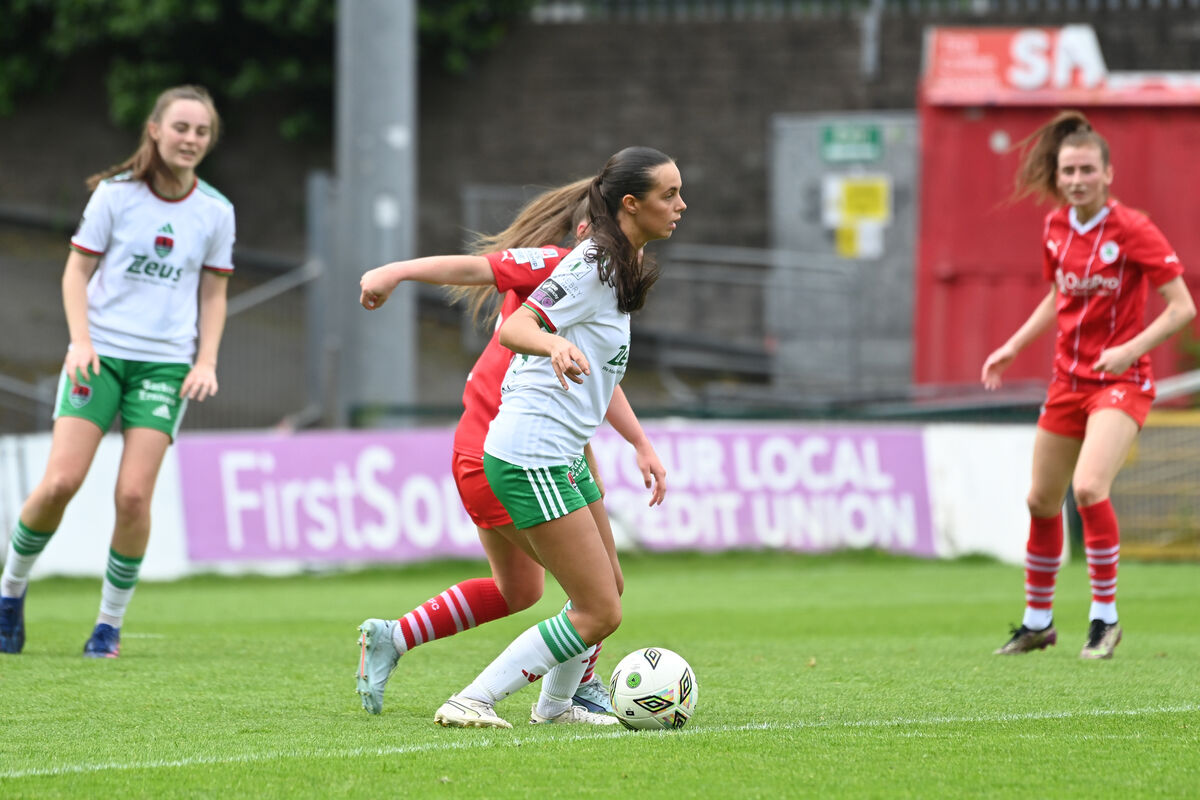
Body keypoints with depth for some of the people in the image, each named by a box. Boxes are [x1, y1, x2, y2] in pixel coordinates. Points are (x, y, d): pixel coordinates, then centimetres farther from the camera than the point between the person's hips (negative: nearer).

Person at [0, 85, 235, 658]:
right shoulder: (116, 193, -2)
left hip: (166, 363, 1)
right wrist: (81, 341, -10)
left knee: (134, 496, -10)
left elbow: (213, 294, 13)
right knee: (61, 482, -12)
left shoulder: (215, 212, 4)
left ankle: (111, 622, 5)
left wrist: (206, 362, 0)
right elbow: (78, 270, 3)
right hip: (102, 353, -1)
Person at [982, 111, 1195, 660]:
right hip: (1068, 380, 7)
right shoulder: (1056, 228, 4)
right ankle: (1037, 622, 29)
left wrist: (1131, 350, -26)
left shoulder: (1131, 230, -14)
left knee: (1089, 488, -25)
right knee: (1042, 501, 11)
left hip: (1121, 382, -7)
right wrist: (1013, 347, 13)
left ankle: (1105, 617, -12)